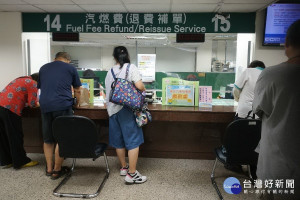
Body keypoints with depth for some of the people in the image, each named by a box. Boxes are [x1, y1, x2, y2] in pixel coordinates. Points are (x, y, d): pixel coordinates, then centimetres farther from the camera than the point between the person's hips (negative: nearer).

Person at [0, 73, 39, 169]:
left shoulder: (21, 79, 25)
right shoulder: (33, 84, -1)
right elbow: (32, 103, -7)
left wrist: (35, 102, 25)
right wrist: (39, 104, 14)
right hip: (10, 109, -8)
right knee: (16, 137, 2)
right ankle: (21, 162, 12)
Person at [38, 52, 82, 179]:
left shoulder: (43, 68, 20)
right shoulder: (70, 68, 11)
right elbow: (77, 90, 15)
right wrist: (78, 102, 31)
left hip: (45, 106, 4)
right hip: (63, 105, -4)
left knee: (48, 139, 15)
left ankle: (49, 168, 24)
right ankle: (57, 170, 11)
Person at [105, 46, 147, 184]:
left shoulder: (110, 72, 10)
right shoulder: (131, 68, -5)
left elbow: (108, 91, 15)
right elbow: (139, 86, -17)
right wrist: (143, 90, 6)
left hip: (112, 109, 6)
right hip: (127, 109, -6)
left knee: (119, 141, 15)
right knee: (133, 141, 0)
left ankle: (124, 167, 30)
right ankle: (132, 174, 1)